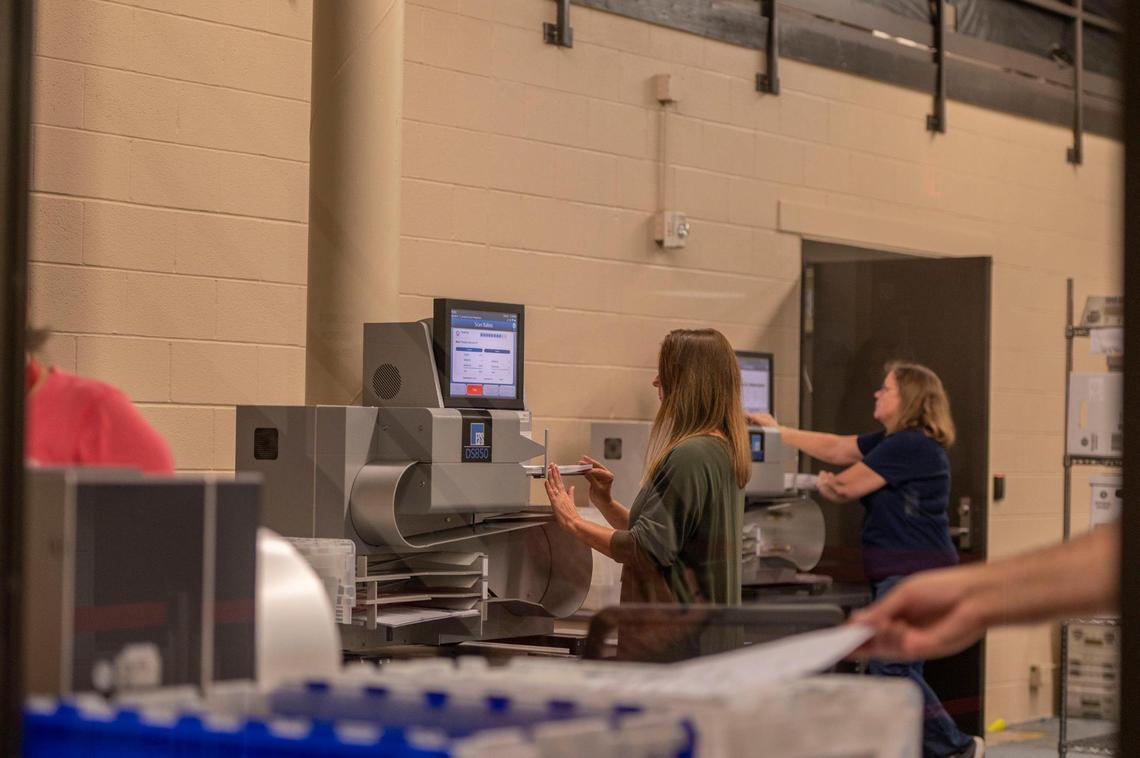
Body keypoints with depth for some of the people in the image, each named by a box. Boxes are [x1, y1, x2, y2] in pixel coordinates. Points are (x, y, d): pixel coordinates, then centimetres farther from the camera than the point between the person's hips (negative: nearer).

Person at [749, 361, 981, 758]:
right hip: (898, 573, 11)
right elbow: (836, 447, 20)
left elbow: (845, 487, -11)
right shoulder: (892, 441, 15)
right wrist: (778, 430, 20)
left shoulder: (910, 446, -16)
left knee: (890, 668, -12)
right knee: (900, 671, 10)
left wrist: (826, 484, 11)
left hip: (914, 575, -10)